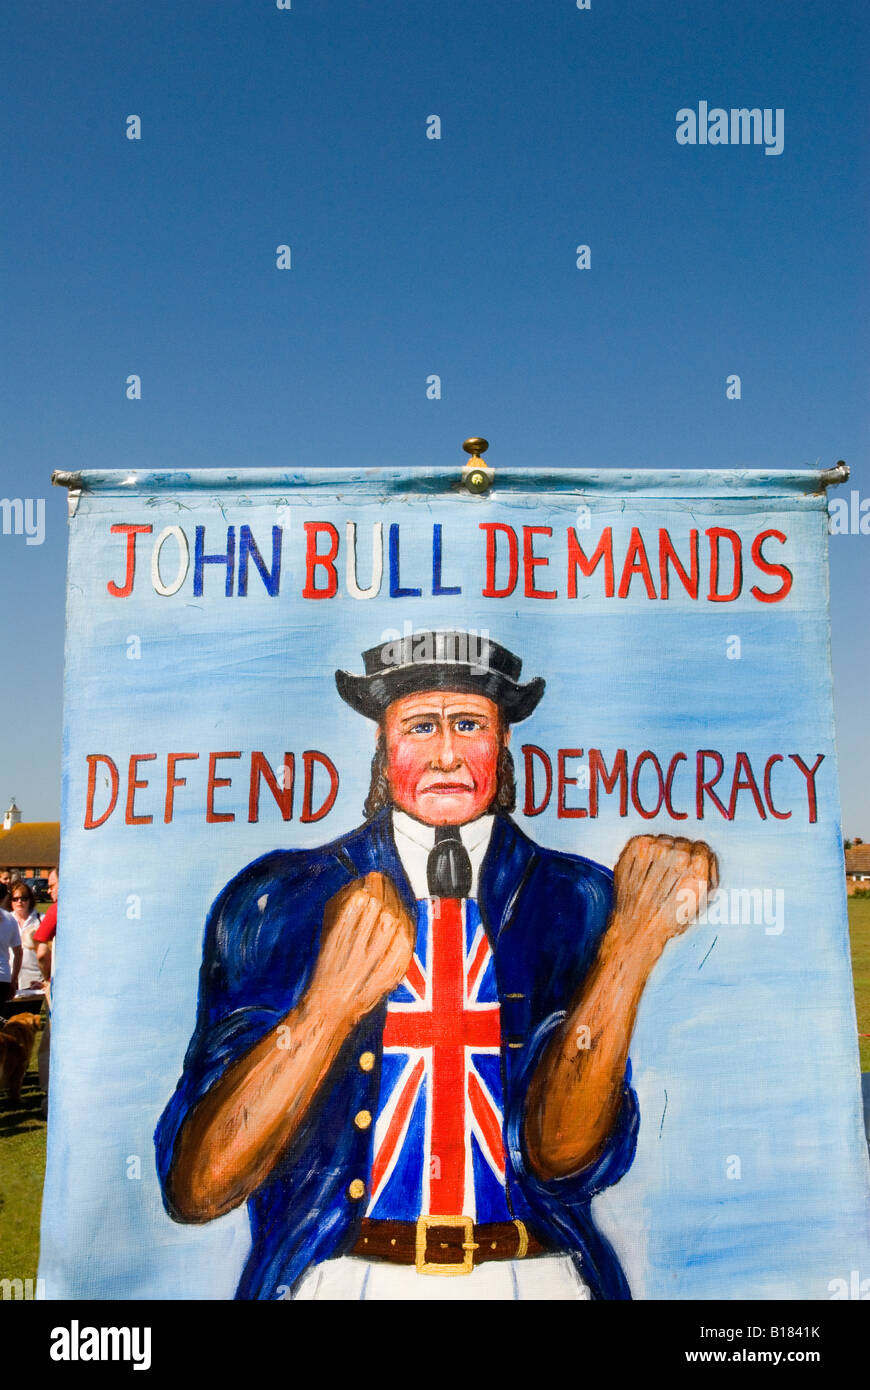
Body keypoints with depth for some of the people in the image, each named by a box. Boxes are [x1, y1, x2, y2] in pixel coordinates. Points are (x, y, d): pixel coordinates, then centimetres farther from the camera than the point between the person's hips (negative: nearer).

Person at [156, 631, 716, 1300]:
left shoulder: (581, 901, 0)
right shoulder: (273, 901, -3)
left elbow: (561, 1155, -8)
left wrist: (631, 947, -19)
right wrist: (330, 1001, -24)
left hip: (533, 1272, 2)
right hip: (338, 1273, -1)